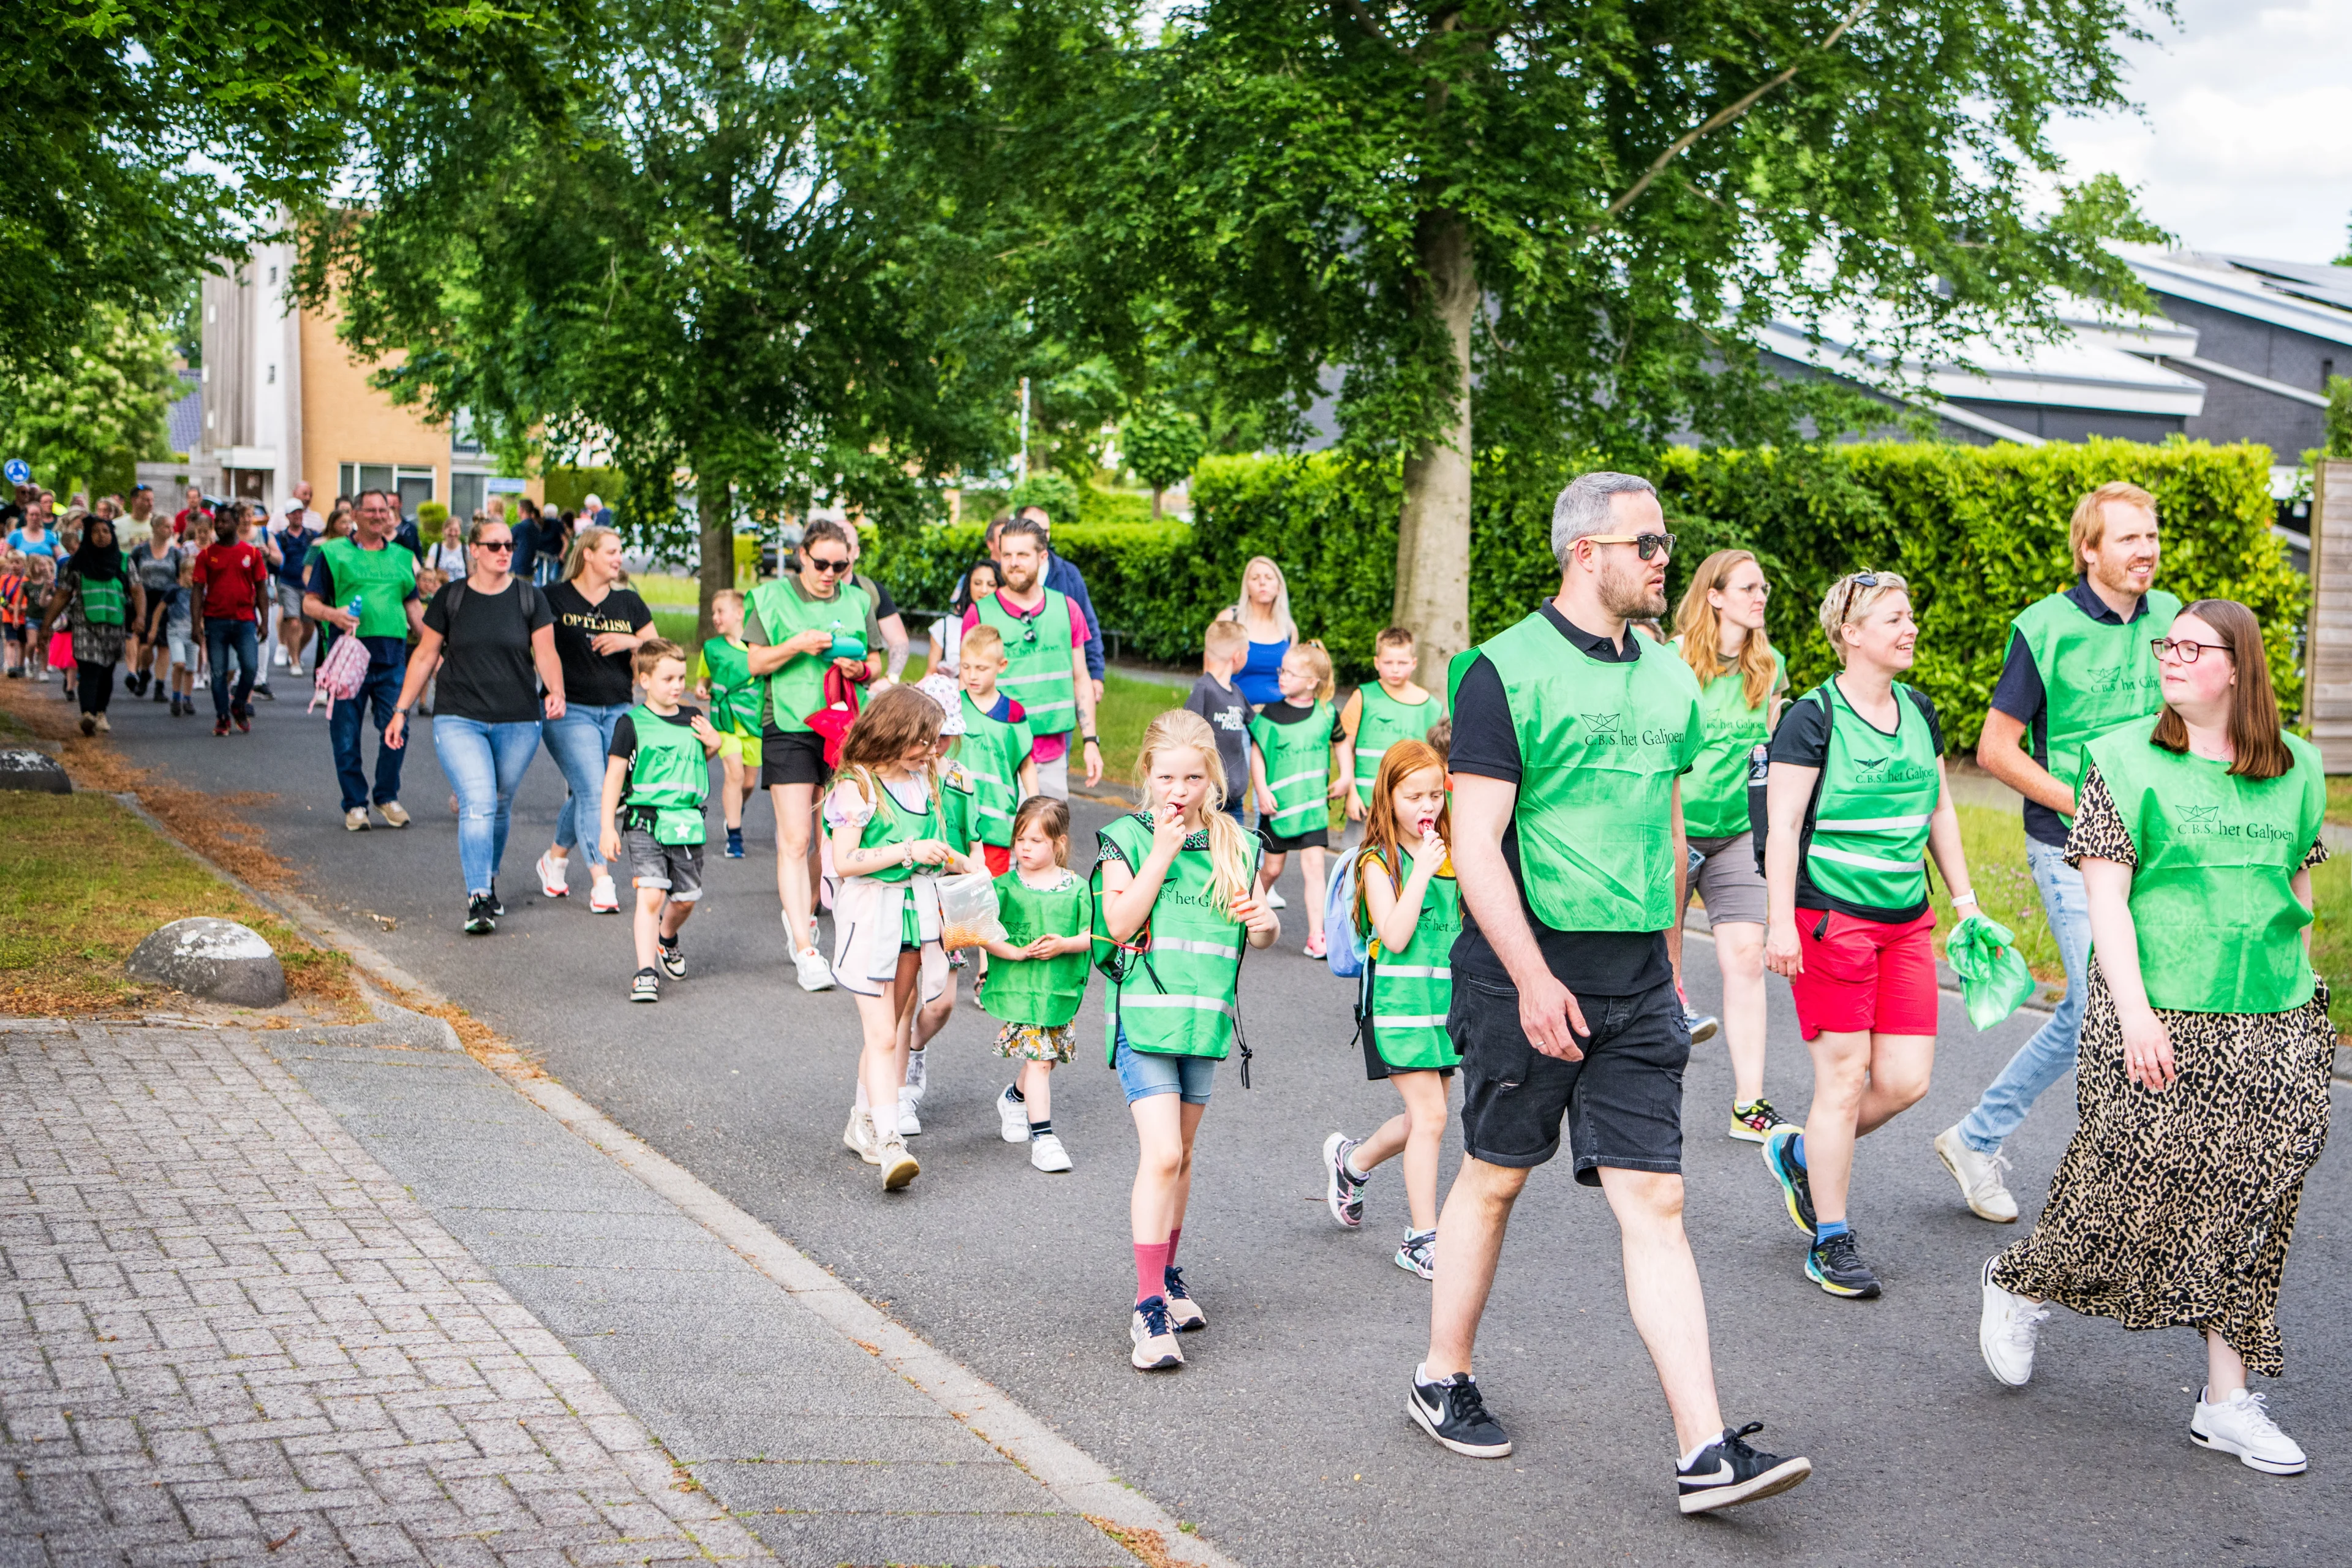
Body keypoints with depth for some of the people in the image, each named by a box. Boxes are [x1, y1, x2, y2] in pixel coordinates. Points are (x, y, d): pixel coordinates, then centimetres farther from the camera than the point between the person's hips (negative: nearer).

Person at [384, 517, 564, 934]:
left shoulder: (530, 598, 3)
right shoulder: (450, 598, 2)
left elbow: (546, 653, 1)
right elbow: (425, 656, 9)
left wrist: (555, 691, -19)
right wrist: (401, 711, 7)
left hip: (518, 722, 2)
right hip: (459, 719, -2)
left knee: (500, 806, 12)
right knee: (478, 803, -16)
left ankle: (489, 880, 34)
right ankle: (478, 899, -17)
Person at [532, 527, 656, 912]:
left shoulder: (629, 603, 11)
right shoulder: (555, 599, 0)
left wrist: (633, 642, -8)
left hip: (619, 710, 4)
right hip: (570, 709, -4)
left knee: (587, 795, 9)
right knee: (594, 793, -15)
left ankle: (555, 858, 34)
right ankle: (602, 884, -14)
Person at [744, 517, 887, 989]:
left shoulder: (858, 601, 11)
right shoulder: (773, 597, 2)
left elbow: (877, 662, 15)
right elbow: (756, 663, 0)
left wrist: (860, 669, -8)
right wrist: (797, 646, -16)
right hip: (790, 727, -3)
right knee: (794, 841, -8)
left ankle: (803, 916, 34)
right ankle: (805, 951, -8)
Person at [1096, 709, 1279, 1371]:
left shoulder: (1235, 845, 8)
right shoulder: (1127, 838, -2)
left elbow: (1262, 934, 16)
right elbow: (1119, 924, -12)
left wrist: (1265, 922, -8)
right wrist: (1163, 852, -15)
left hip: (1204, 1017, 4)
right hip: (1144, 1013, -4)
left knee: (1182, 1155, 15)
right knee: (1161, 1154, -14)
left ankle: (1166, 1274, 32)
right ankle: (1149, 1306, -12)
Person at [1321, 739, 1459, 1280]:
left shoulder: (1452, 856, 9)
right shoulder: (1379, 862, -8)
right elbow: (1395, 936, -20)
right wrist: (1421, 870, -20)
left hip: (1445, 1001, 6)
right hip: (1398, 1004, -6)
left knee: (1424, 1119, 12)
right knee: (1430, 1118, -10)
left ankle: (1352, 1161, 41)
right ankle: (1422, 1239, -1)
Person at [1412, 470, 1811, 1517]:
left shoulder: (1669, 680, 12)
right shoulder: (1506, 673, -9)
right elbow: (1475, 845, -14)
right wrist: (1534, 979, -20)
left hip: (1636, 982, 5)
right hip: (1523, 970, -5)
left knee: (1655, 1202, -1)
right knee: (1495, 1178, 10)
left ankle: (1705, 1452, -4)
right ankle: (1443, 1380, 30)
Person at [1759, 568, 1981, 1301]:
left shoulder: (1919, 710, 12)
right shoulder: (1812, 718, -8)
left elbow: (1940, 811, 21)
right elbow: (1783, 825, -11)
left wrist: (1964, 899, 17)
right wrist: (1781, 921, -18)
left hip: (1906, 920, 7)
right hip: (1831, 916, -6)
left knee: (1906, 1080, 1)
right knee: (1844, 1077, -4)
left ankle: (1799, 1152, 26)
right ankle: (1830, 1240, 9)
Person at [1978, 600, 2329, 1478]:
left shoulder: (2294, 770, 10)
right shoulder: (2125, 761, -2)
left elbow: (2299, 891, 17)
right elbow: (2105, 894, -7)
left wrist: (2301, 995, 14)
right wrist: (2133, 1009, -16)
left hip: (2272, 1025, 4)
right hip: (2157, 1019, -4)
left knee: (2248, 1198, 2)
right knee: (2131, 1183, -4)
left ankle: (2228, 1399, 9)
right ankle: (2021, 1284, 25)